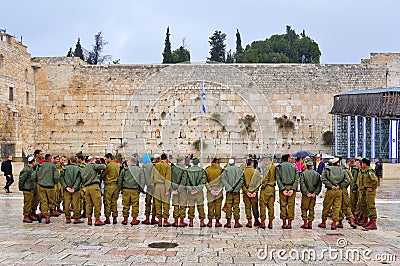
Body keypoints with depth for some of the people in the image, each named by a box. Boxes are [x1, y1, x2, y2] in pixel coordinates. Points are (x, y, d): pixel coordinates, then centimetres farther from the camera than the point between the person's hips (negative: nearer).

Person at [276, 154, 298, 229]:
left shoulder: (278, 167, 4)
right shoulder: (294, 166, 6)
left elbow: (278, 179, -6)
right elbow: (296, 179, -3)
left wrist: (283, 189, -9)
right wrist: (293, 189, -8)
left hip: (283, 187, 0)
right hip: (291, 187, 0)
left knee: (283, 205, 5)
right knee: (291, 205, 4)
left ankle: (284, 223, 5)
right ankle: (289, 223, 3)